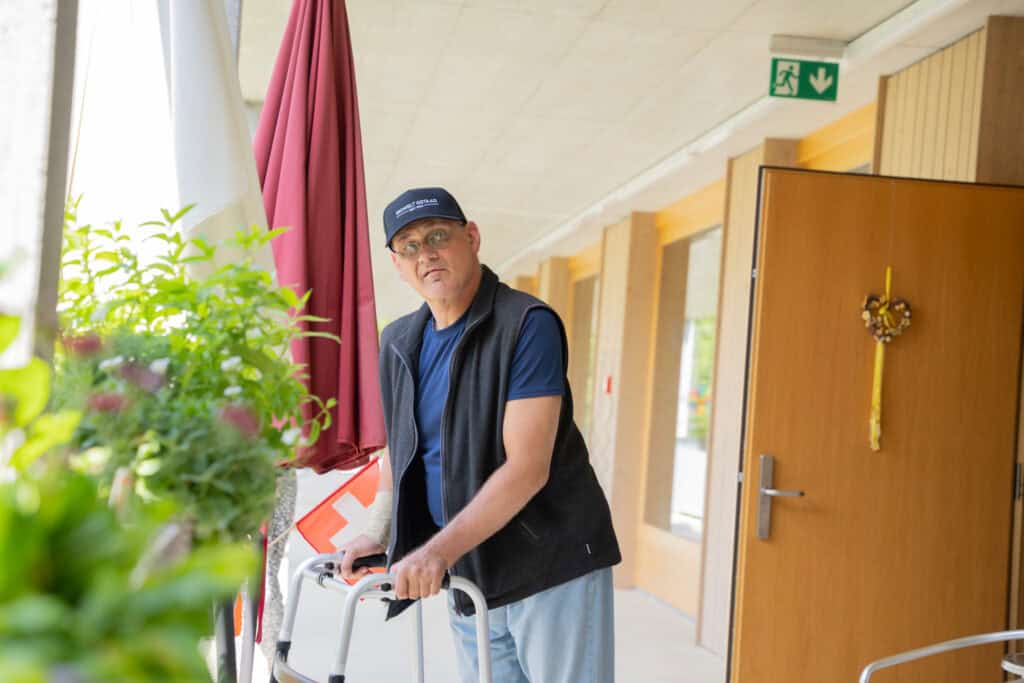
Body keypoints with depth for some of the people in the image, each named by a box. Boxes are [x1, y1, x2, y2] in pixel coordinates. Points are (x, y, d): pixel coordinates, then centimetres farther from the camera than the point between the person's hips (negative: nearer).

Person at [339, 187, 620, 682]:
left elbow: (527, 468, -22)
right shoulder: (399, 342, 8)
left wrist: (439, 550, -27)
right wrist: (377, 534, 7)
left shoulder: (528, 324, -15)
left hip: (551, 566, -6)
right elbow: (399, 446, 21)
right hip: (467, 575, 6)